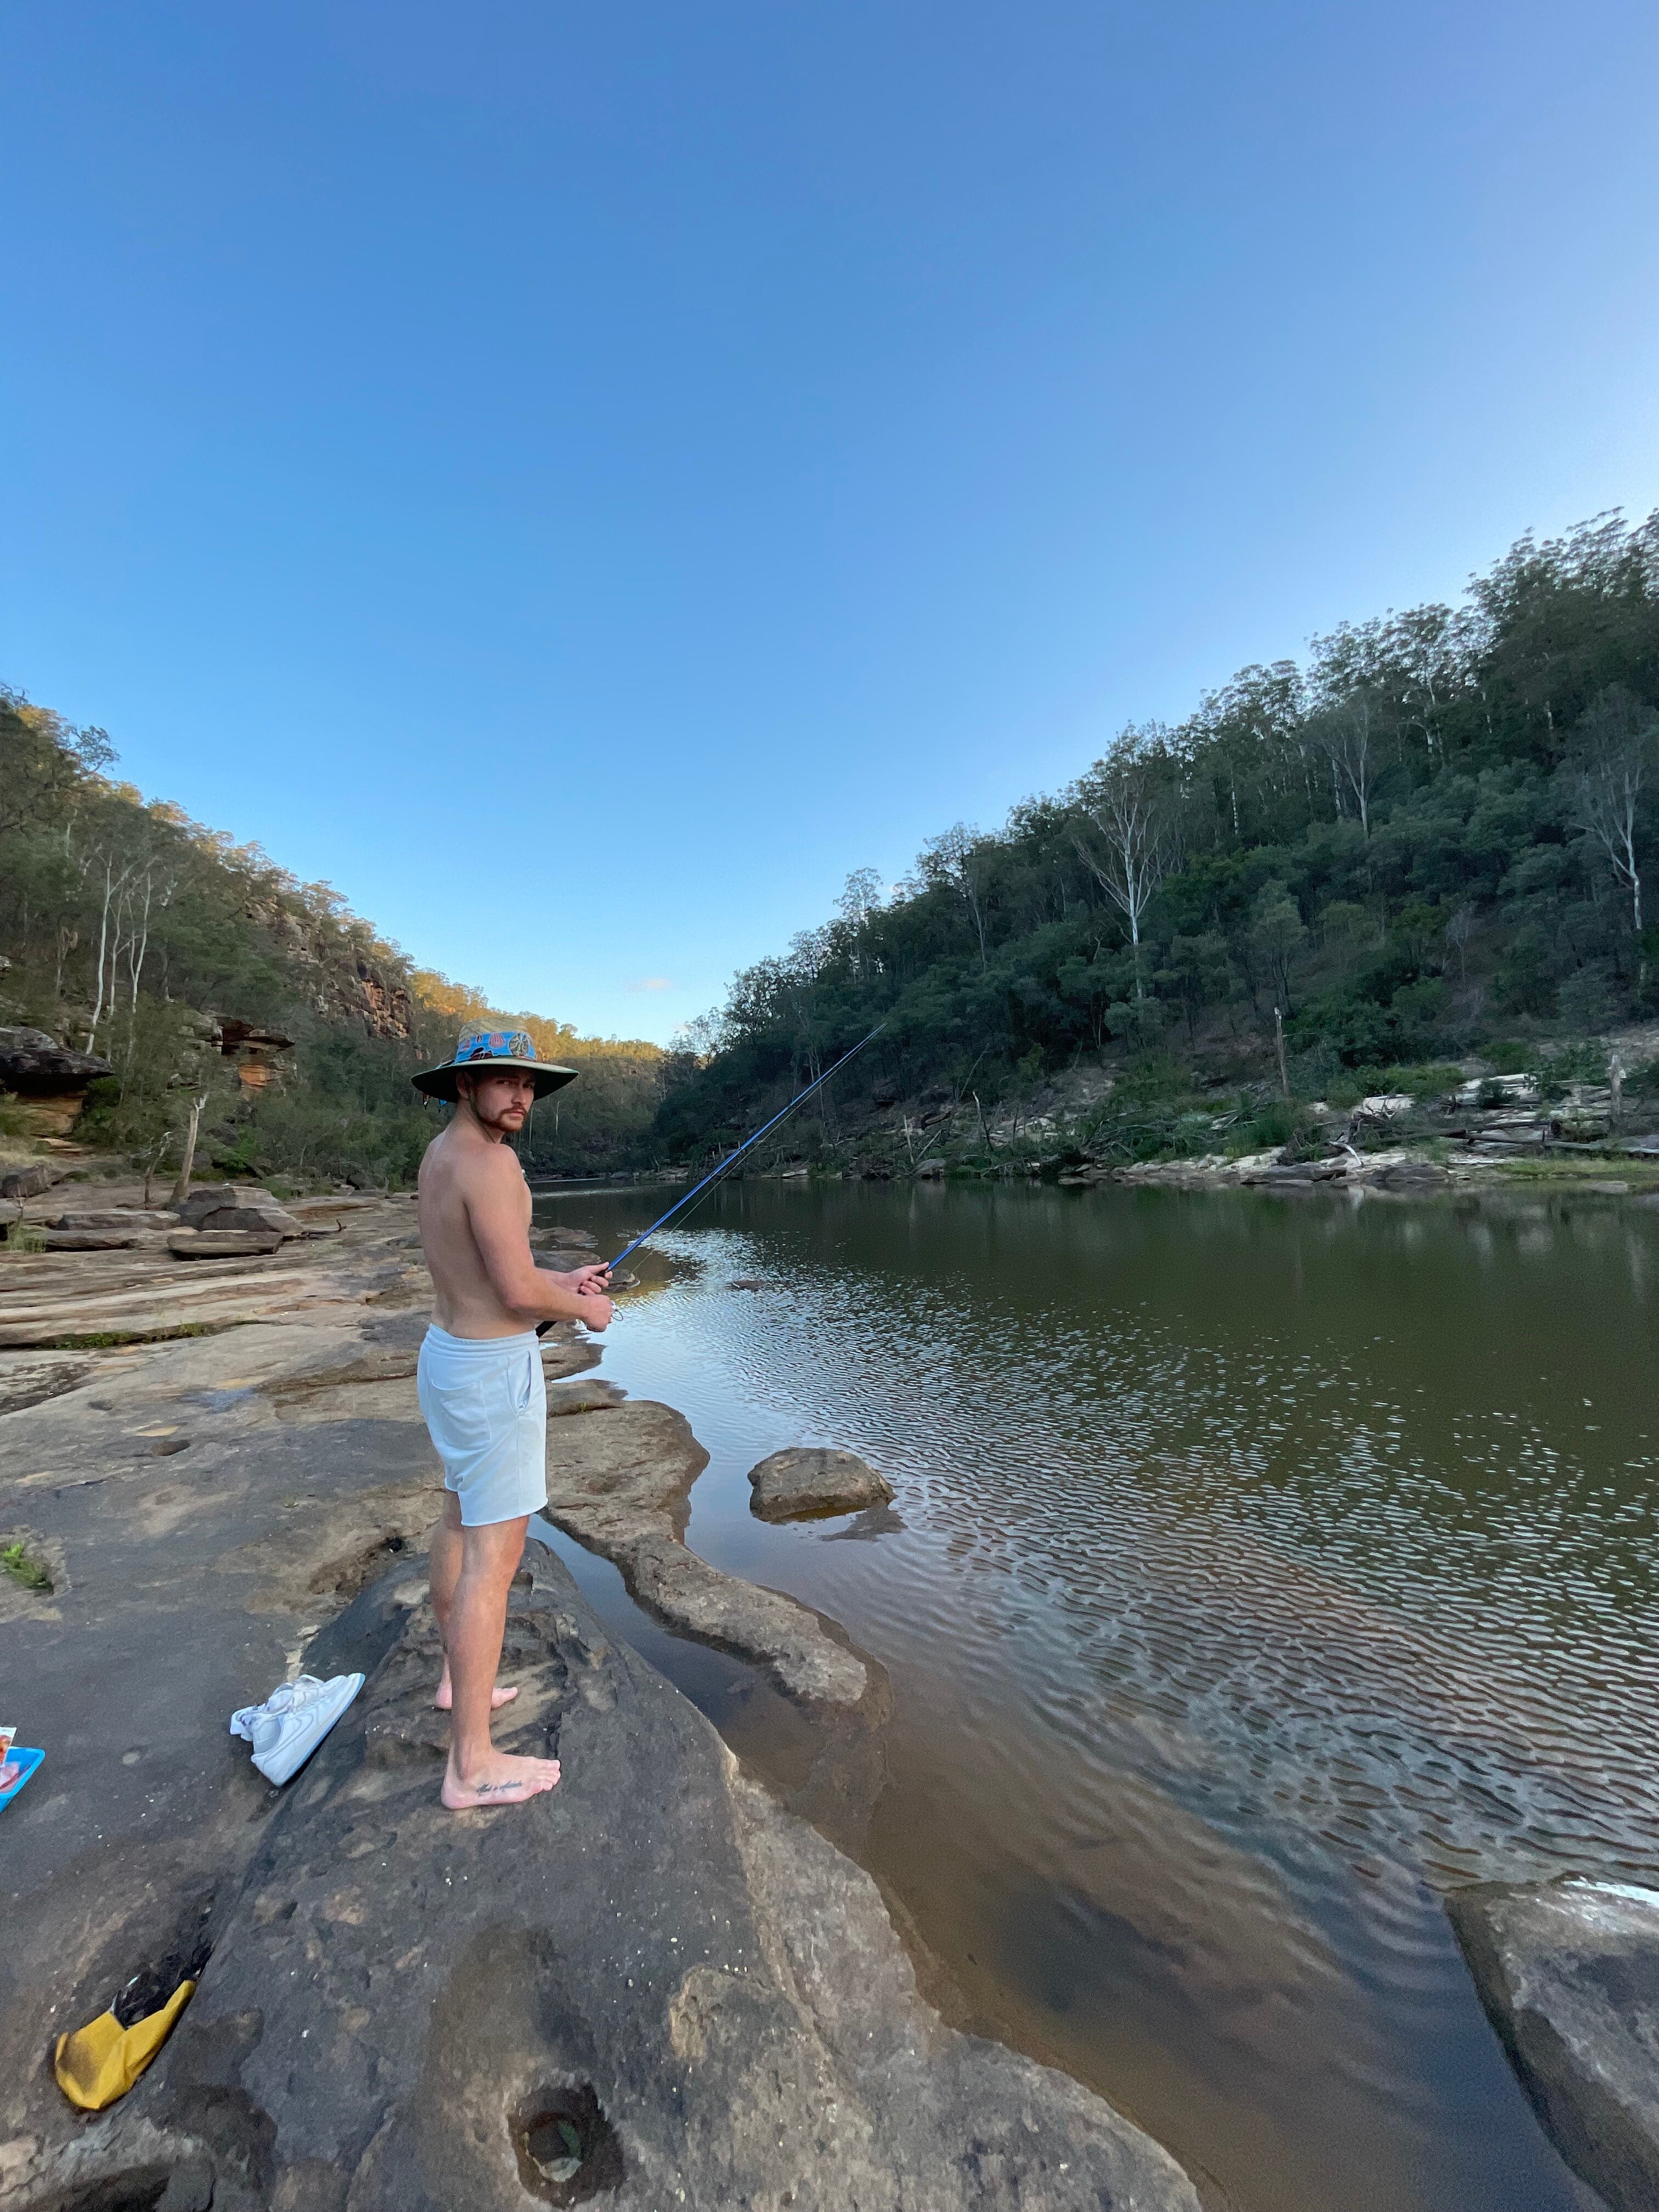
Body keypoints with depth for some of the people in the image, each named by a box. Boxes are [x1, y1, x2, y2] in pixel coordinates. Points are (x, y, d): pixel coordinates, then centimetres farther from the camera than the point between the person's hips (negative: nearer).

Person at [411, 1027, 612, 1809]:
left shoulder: (439, 1153, 7)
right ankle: (472, 1765, 13)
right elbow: (518, 1290, -26)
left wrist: (562, 1280, 12)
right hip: (493, 1371, -10)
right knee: (494, 1557, 0)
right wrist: (584, 1309, -7)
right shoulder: (491, 1163, -24)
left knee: (461, 1522, 24)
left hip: (447, 1353, 10)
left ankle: (458, 1678, 43)